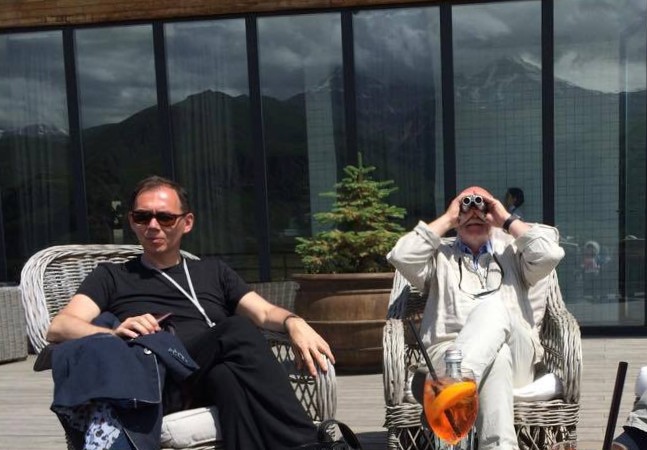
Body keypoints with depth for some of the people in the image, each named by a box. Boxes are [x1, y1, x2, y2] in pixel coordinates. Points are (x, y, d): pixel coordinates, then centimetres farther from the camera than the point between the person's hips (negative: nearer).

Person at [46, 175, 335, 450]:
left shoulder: (213, 271, 30)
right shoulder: (112, 277, 23)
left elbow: (264, 312, 16)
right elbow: (58, 329, 7)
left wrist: (293, 322, -9)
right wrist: (115, 333, -15)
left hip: (222, 374, 3)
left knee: (226, 378, -36)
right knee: (237, 330, -31)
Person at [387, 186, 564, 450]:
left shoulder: (513, 251, 28)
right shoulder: (440, 255, 27)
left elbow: (550, 253, 6)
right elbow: (401, 257, 4)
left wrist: (507, 220, 15)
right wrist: (446, 220, 13)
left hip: (516, 358, 0)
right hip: (448, 355, 0)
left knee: (493, 306, -36)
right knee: (496, 357, -39)